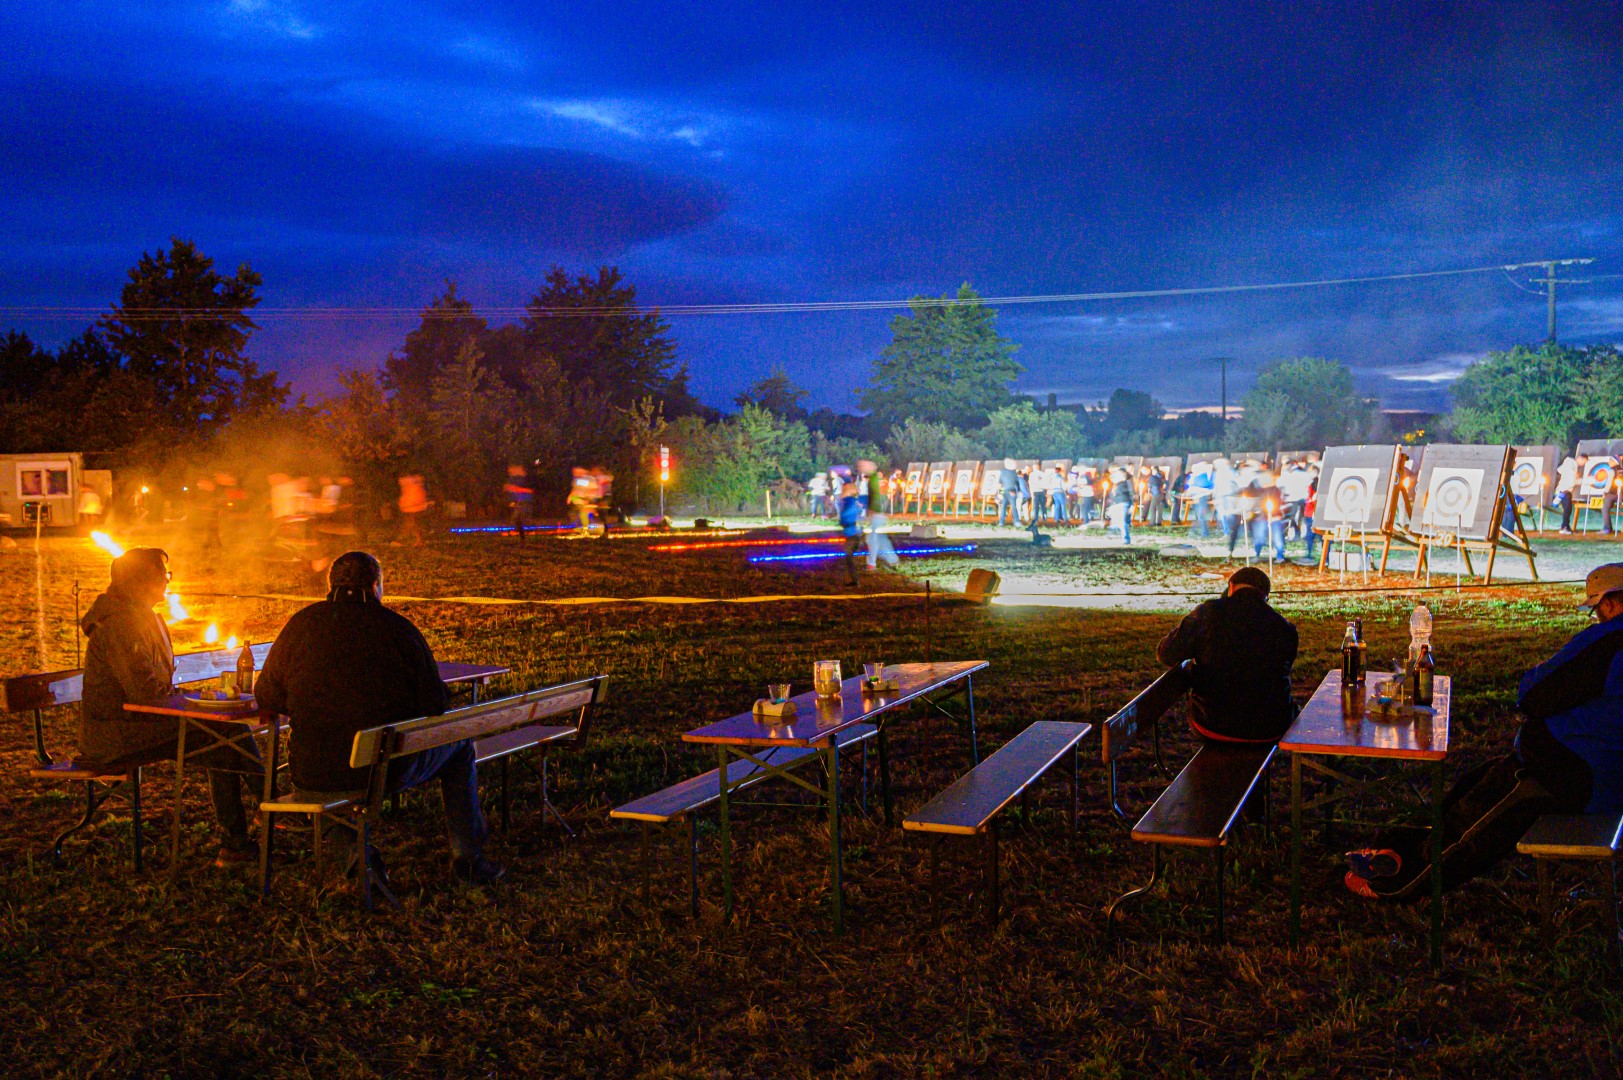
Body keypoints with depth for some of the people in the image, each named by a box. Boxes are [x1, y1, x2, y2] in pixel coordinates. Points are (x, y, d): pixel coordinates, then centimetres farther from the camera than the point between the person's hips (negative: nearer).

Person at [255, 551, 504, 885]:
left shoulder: (299, 624, 2)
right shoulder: (396, 627, -6)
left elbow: (266, 697, 8)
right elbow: (435, 702, -5)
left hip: (312, 773, 3)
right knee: (459, 742, 24)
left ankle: (350, 845, 24)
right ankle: (467, 860, 27)